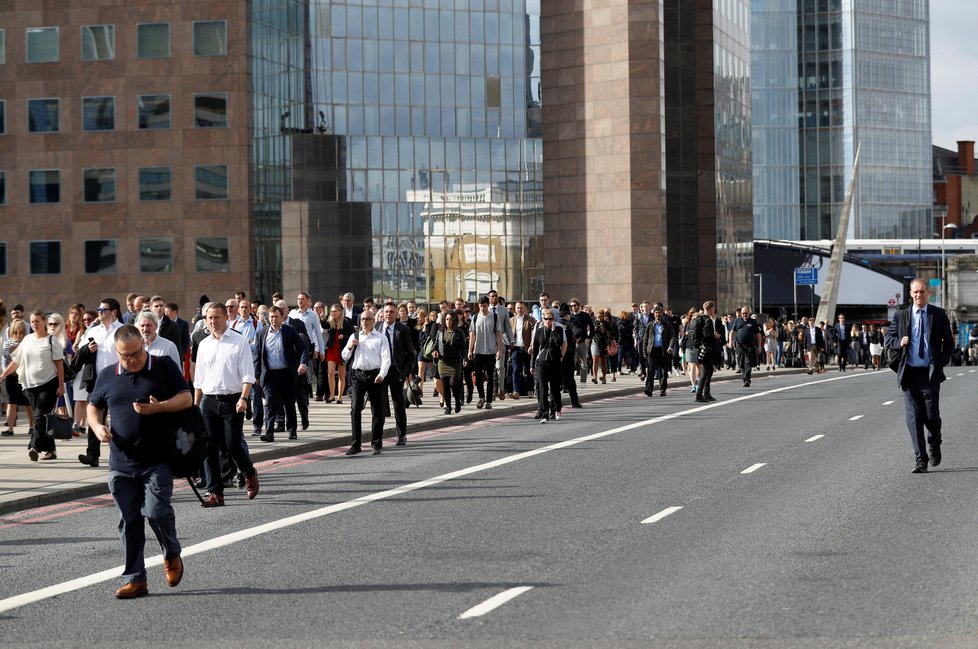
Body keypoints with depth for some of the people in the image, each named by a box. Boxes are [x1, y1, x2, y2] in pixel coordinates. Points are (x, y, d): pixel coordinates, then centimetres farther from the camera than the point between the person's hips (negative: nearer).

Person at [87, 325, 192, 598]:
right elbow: (94, 407, 21)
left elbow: (186, 398, -2)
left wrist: (158, 408, -19)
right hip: (121, 463, 4)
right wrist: (98, 427, -1)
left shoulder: (164, 367, 1)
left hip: (158, 461, -4)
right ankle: (135, 579, 11)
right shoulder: (107, 376, 10)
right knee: (129, 521, 4)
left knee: (155, 510, -16)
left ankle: (172, 555, 13)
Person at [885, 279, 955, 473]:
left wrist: (942, 362, -5)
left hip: (931, 374, -1)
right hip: (910, 373, 1)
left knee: (932, 416, -1)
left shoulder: (939, 314, 4)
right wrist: (899, 342, -9)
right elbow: (887, 340, 12)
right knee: (914, 418, -2)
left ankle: (934, 445, 31)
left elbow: (949, 342, 9)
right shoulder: (901, 316, 7)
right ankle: (921, 460, 2)